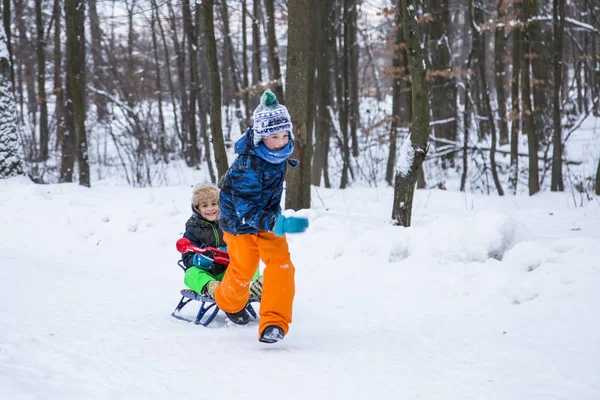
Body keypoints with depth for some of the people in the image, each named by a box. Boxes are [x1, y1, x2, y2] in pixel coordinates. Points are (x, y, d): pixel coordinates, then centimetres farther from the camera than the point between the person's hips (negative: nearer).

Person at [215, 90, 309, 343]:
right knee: (242, 271, 7)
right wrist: (280, 224, -52)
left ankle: (273, 323, -15)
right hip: (240, 221, -5)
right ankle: (230, 303, 42)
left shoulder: (279, 150, -14)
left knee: (281, 265, -14)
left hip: (268, 216, 5)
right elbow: (247, 211, -37)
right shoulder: (246, 166, -35)